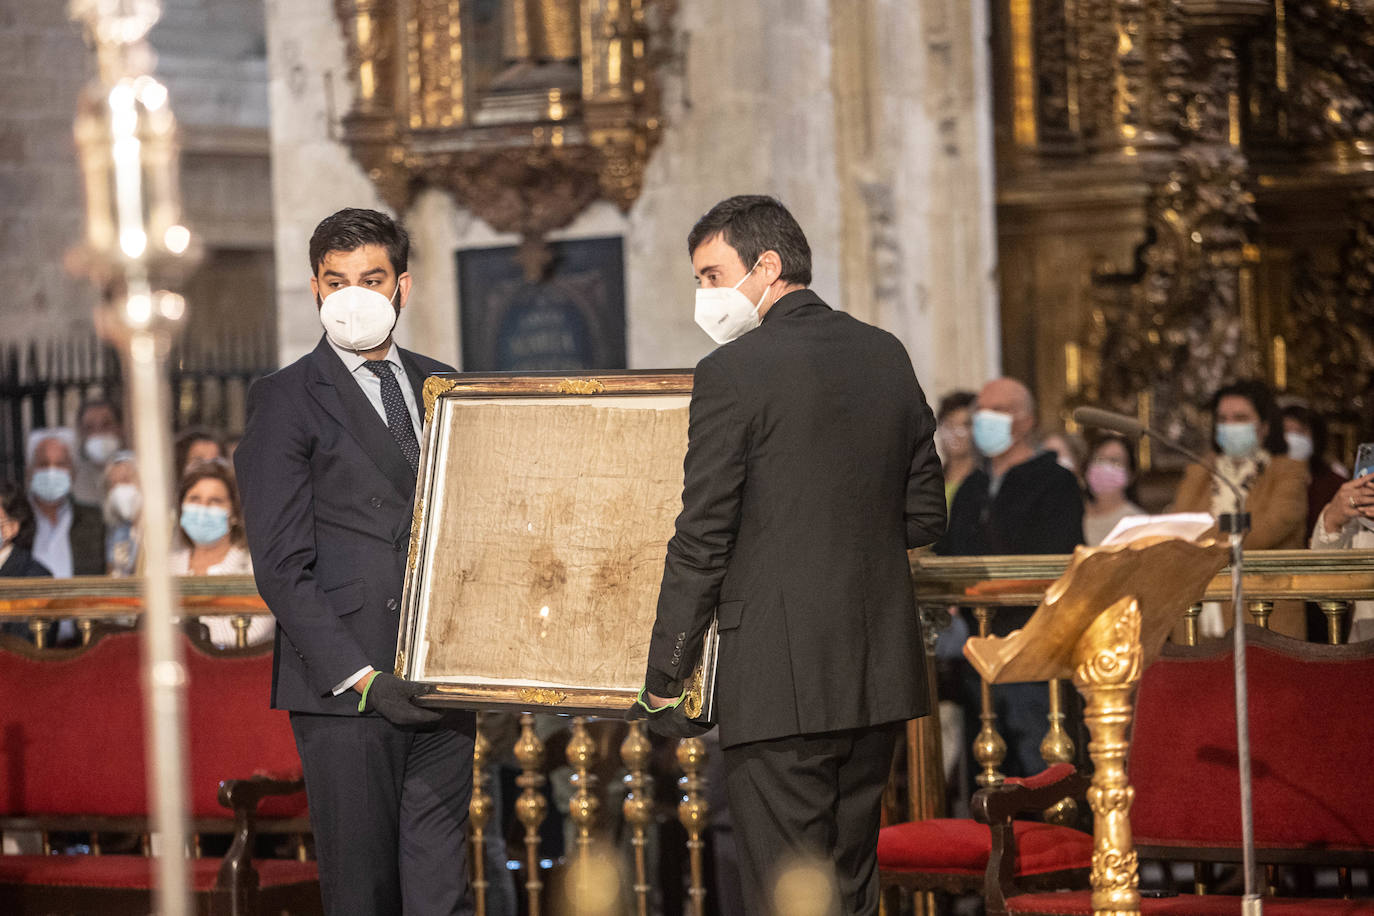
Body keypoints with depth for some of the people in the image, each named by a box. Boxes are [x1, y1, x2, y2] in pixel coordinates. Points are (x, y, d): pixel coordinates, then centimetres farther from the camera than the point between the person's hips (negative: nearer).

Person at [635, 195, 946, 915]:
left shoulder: (734, 372, -10)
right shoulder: (887, 357, 9)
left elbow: (702, 542, -10)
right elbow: (924, 515, 14)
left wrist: (664, 679, -3)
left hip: (781, 679, -7)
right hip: (881, 669, 7)